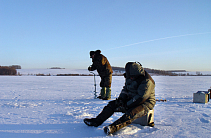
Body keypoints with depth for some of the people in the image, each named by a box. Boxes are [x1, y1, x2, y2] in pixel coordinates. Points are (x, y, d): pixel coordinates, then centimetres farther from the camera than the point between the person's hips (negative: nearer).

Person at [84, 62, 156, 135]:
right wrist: (121, 99, -4)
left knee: (131, 113, -37)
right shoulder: (129, 78, 4)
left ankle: (113, 127, -55)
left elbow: (140, 98, -26)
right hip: (131, 101, 8)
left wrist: (127, 105, -22)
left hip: (145, 103, -8)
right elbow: (125, 89, 14)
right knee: (112, 104, -3)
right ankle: (97, 121, -5)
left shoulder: (147, 81, -22)